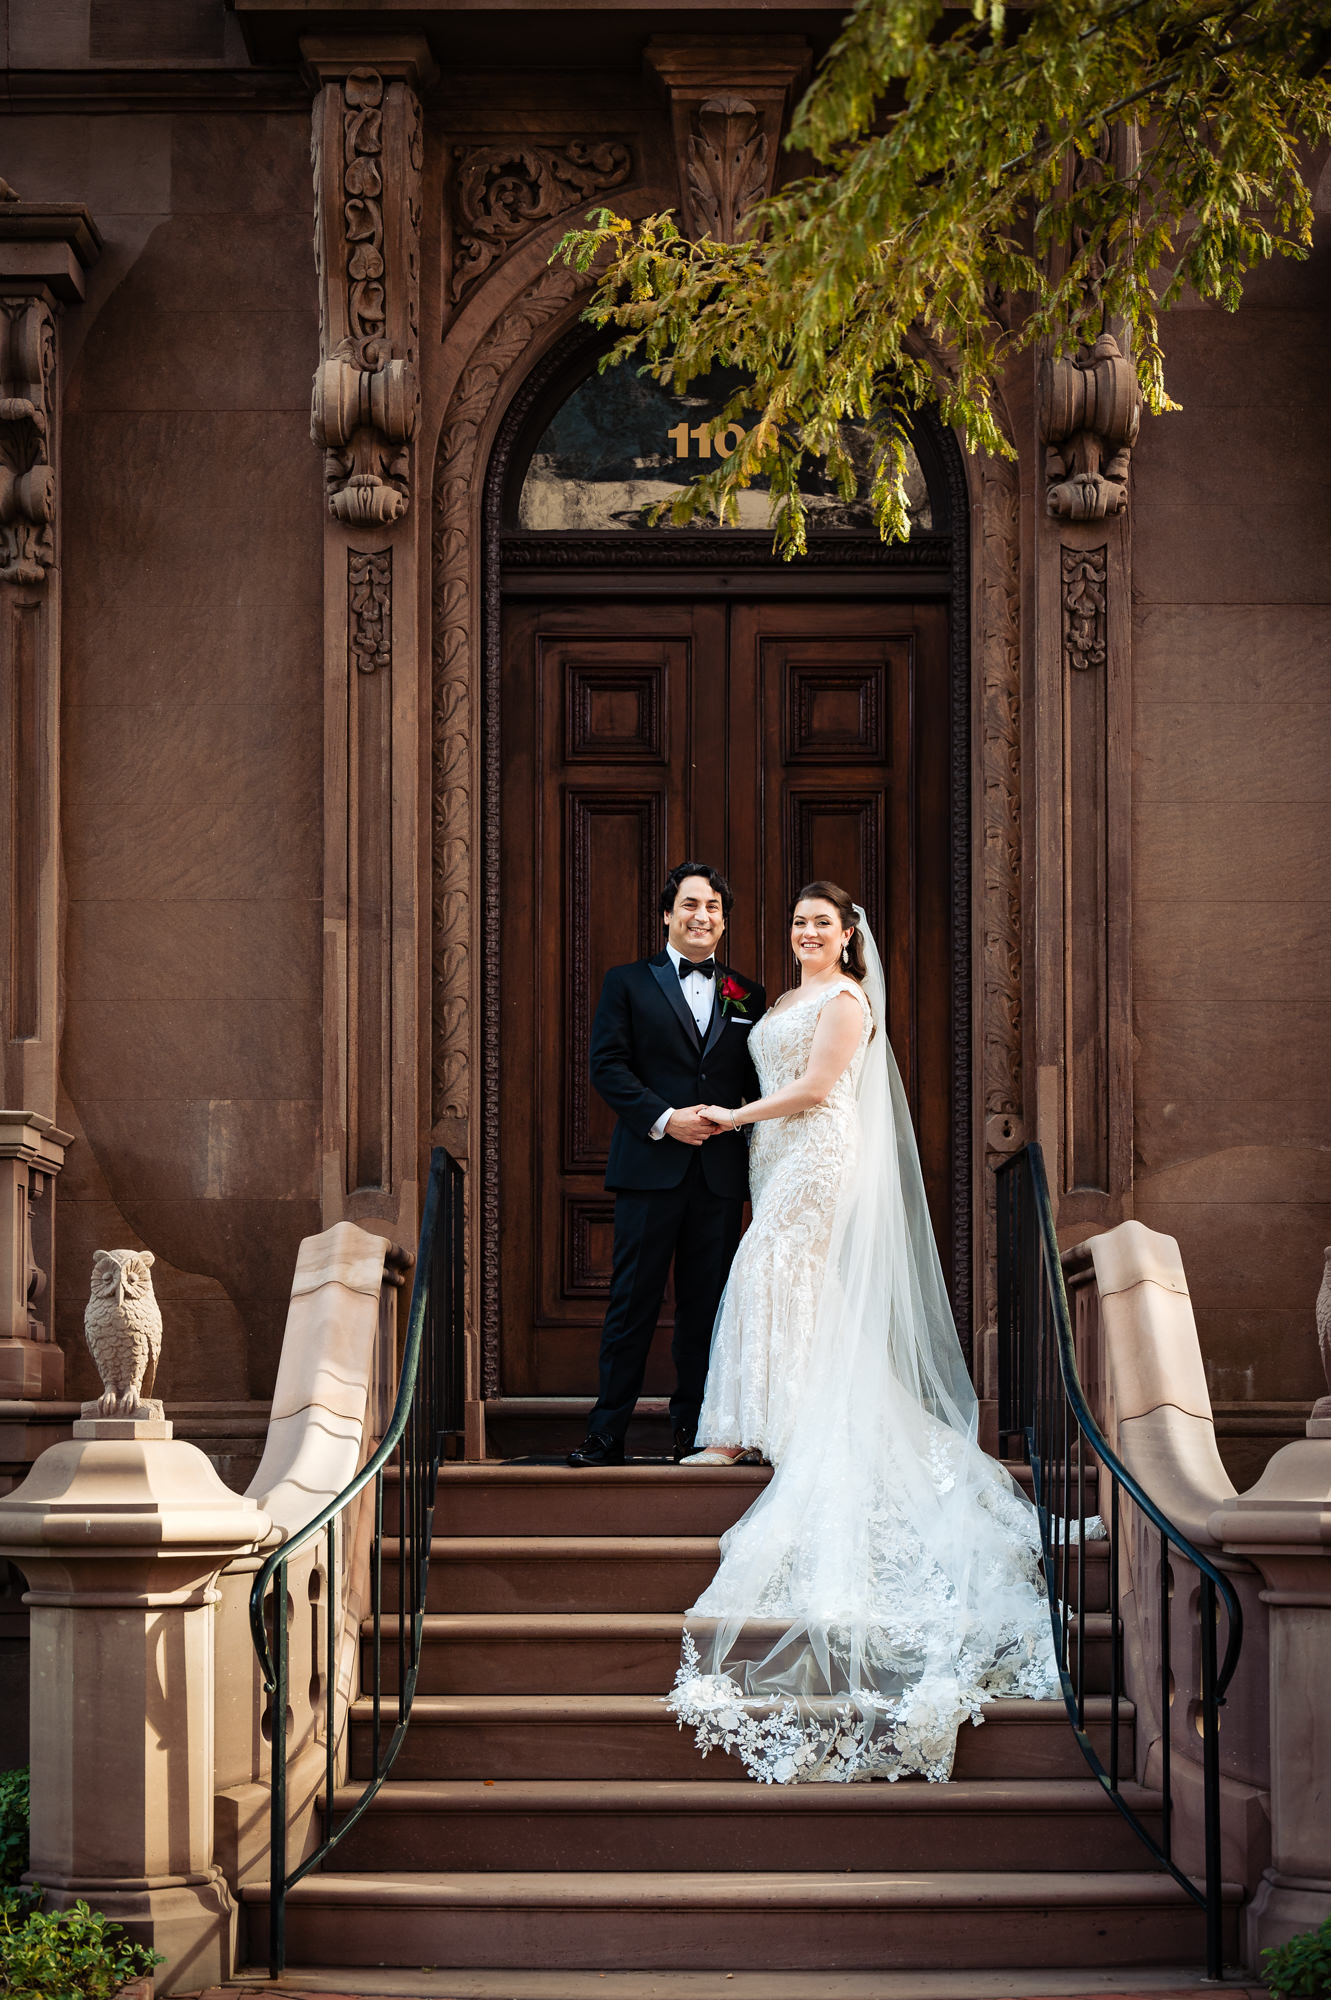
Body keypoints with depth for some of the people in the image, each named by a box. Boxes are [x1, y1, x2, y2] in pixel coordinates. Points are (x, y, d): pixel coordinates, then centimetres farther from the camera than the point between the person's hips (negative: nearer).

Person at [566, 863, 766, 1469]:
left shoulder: (747, 996, 15)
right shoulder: (628, 983, 6)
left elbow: (758, 1083, 14)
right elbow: (607, 1065, -3)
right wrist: (664, 1119, -14)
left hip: (721, 1173, 3)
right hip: (650, 1169, -3)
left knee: (706, 1305, 5)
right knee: (633, 1302, -2)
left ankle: (692, 1430, 13)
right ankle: (607, 1434, 2)